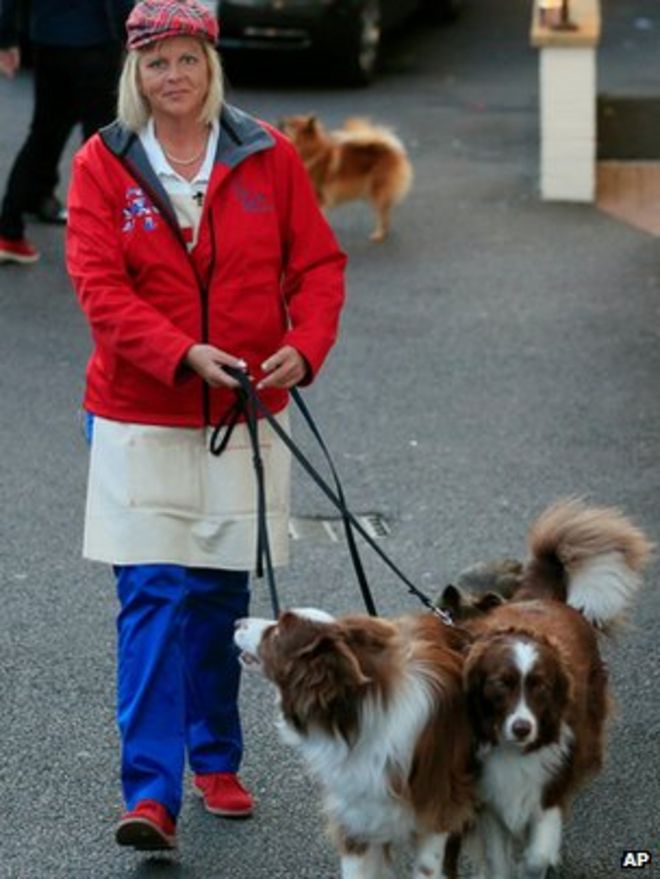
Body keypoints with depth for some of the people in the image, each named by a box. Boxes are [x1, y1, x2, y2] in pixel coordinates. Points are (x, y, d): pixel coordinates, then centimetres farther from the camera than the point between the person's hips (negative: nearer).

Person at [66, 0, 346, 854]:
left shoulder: (268, 157, 1)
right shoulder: (102, 165, -3)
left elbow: (317, 262, 3)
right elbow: (99, 285, -10)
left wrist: (305, 346, -15)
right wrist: (184, 354, -24)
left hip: (244, 416, 2)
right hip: (140, 416, -2)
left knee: (221, 597, 11)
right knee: (152, 598, -9)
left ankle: (214, 760, 29)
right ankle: (150, 793, -9)